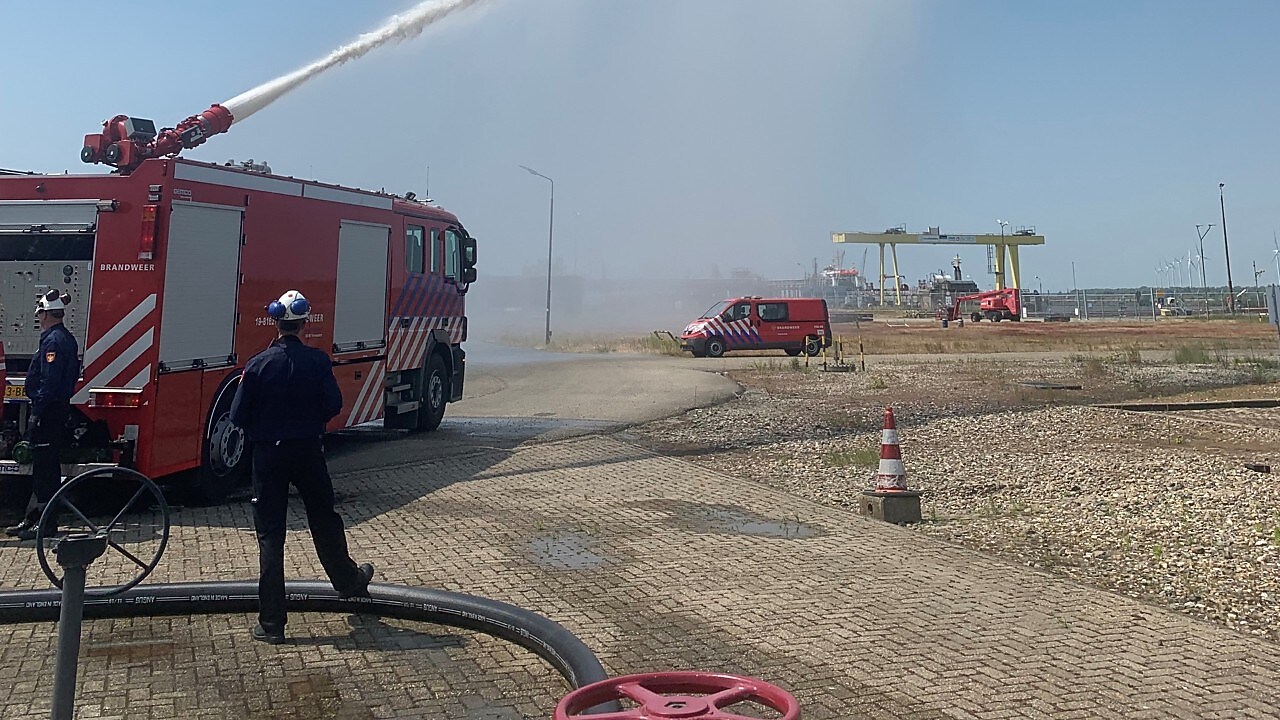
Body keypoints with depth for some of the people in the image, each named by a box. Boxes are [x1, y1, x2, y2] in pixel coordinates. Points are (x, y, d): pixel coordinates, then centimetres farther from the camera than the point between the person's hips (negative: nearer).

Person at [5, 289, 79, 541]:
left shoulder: (53, 340, -15)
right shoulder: (67, 338, 15)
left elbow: (49, 381, -22)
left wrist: (36, 412, -20)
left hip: (48, 411, -11)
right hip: (60, 408, 11)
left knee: (44, 466, -6)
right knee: (47, 465, 14)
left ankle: (45, 523, -2)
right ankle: (33, 518, 22)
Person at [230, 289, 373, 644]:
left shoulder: (258, 364, -9)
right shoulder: (318, 361, -7)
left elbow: (238, 415, -8)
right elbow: (333, 404, -9)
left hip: (268, 455, -1)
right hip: (308, 452, 1)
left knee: (270, 535, 3)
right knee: (324, 521, 20)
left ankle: (271, 623, 4)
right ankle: (349, 581, 40)